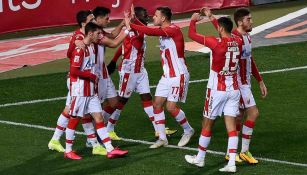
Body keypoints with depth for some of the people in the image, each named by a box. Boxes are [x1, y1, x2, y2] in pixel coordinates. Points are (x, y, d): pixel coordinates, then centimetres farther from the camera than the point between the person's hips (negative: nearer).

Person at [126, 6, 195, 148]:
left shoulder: (174, 30, -20)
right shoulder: (162, 31, 9)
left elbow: (151, 32, -30)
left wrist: (131, 25, -27)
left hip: (178, 75, -9)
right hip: (167, 75, 9)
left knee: (171, 107, -9)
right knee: (157, 104, 3)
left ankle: (188, 130, 15)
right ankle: (162, 138, 10)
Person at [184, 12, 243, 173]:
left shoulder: (217, 43, -18)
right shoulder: (238, 42, -1)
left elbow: (192, 35, -12)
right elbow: (229, 34, 23)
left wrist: (193, 20, 8)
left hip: (217, 90, -5)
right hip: (234, 89, 5)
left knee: (207, 124, 11)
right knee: (231, 126, 2)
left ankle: (200, 158, 24)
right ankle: (232, 163, -4)